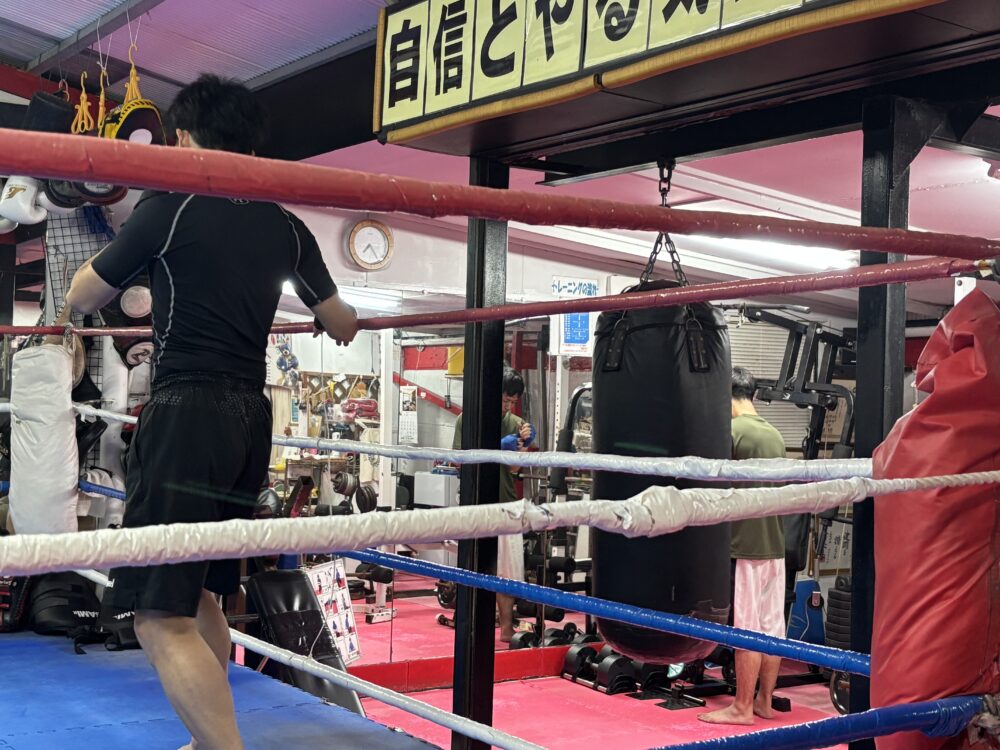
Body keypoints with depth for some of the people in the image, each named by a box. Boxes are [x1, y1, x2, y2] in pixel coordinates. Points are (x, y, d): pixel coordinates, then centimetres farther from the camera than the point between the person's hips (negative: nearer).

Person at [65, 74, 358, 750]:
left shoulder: (170, 206, -5)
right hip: (251, 415, 7)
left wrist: (108, 253, 27)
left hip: (187, 411, -7)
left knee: (163, 619, -9)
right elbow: (341, 325, 24)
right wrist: (349, 317, 48)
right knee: (200, 595, 22)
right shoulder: (288, 228, 11)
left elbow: (82, 299, 6)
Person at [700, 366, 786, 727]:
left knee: (747, 630, -2)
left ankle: (742, 708, 5)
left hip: (743, 545, -7)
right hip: (774, 544, 7)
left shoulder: (729, 430, -12)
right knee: (773, 627, 11)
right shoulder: (775, 435, 11)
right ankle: (765, 700, 21)